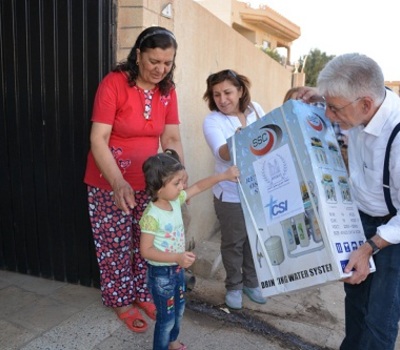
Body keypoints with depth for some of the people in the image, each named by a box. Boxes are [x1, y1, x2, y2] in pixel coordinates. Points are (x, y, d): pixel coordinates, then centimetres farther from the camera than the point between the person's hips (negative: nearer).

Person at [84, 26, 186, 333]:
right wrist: (119, 184, -33)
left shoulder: (167, 90, -2)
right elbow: (98, 140, -21)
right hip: (110, 184, -4)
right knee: (116, 245, 8)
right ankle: (121, 300, 30)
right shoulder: (114, 83, -18)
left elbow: (172, 140, 0)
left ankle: (144, 293, 36)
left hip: (148, 182, 5)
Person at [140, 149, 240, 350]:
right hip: (160, 273, -8)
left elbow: (198, 187, 6)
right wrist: (177, 257, -32)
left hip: (177, 269, 9)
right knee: (166, 316, 8)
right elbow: (145, 251, -27)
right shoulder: (152, 216, -29)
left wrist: (223, 176, 0)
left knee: (178, 308, 26)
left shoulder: (176, 200, -7)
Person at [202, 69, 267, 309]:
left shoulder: (256, 109, -1)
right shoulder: (212, 121, -13)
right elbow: (223, 153, -30)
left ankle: (251, 282, 39)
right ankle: (234, 286, 32)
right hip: (231, 194, -4)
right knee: (233, 242, 9)